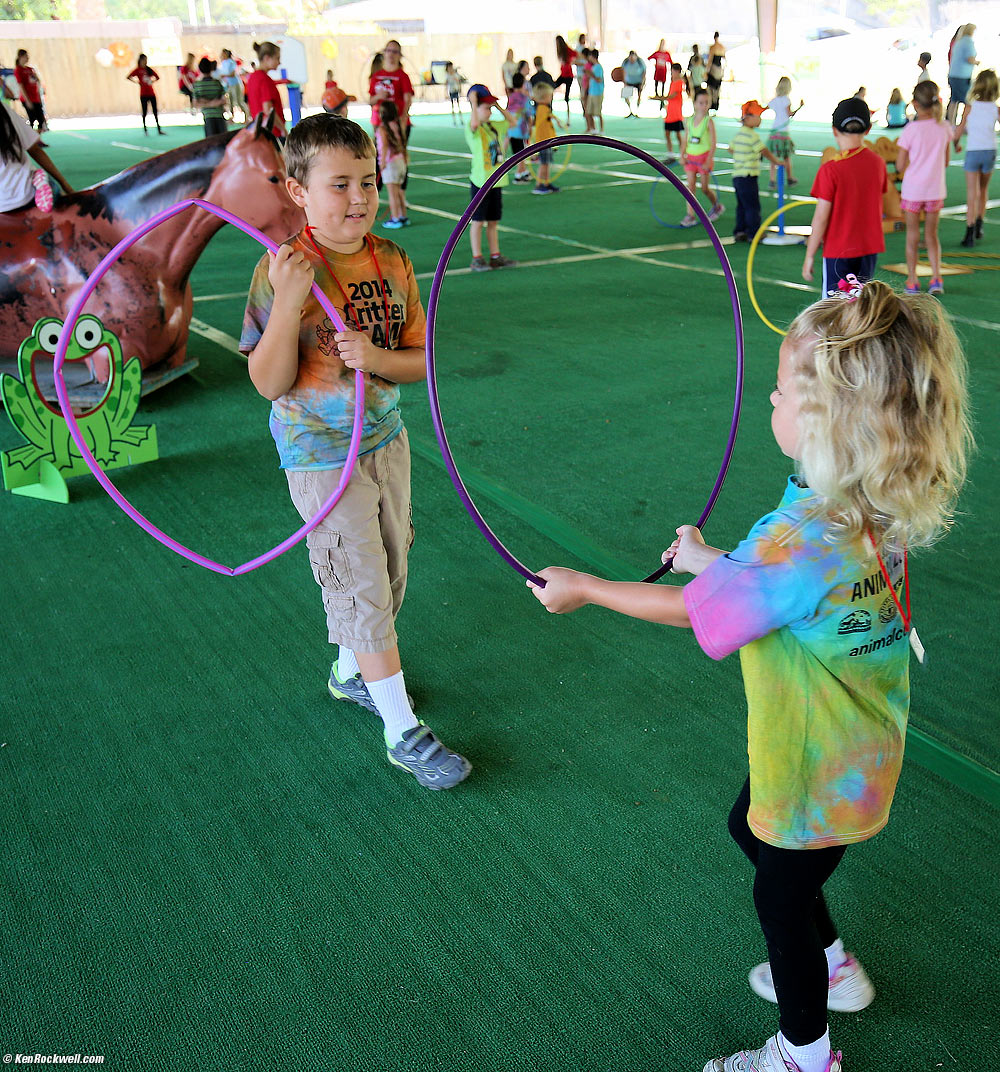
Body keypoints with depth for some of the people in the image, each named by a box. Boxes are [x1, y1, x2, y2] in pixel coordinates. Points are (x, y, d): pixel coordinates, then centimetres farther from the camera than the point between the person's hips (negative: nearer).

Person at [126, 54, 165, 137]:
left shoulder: (149, 69, 10)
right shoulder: (137, 70, -1)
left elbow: (157, 77, 21)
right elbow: (128, 77, -5)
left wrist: (152, 81, 6)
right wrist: (137, 82, -9)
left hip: (151, 93, 4)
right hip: (143, 94, -4)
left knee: (155, 111, 4)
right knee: (145, 112, -1)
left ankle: (159, 129, 8)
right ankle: (145, 129, 6)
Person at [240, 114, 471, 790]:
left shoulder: (391, 260, -4)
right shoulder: (283, 271, -18)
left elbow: (421, 358, 0)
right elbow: (269, 383, -19)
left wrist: (377, 358, -21)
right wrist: (288, 303, -32)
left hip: (386, 438, 6)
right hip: (322, 455, -6)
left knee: (389, 569, 19)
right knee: (363, 588, -1)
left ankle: (351, 672, 44)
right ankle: (403, 732, 11)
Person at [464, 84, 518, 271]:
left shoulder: (494, 126, 11)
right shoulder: (472, 129, -11)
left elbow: (511, 122, 23)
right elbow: (474, 124, -35)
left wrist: (498, 106, 13)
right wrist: (473, 102, -25)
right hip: (480, 182, -7)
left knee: (493, 221, 12)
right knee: (478, 221, 0)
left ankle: (495, 256, 19)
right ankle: (477, 259, 5)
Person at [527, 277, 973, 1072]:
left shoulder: (808, 543, -38)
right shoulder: (881, 512, -11)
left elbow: (692, 611, -24)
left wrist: (586, 588, -11)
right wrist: (709, 557, 17)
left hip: (816, 769, -8)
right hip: (854, 745, 8)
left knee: (781, 896, 16)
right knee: (750, 829, 31)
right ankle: (835, 969, 51)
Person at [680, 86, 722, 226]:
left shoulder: (709, 121, -9)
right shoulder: (690, 120, 5)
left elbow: (713, 143, -12)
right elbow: (686, 140, 11)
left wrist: (708, 161, -19)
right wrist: (682, 155, -1)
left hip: (704, 157, -4)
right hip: (690, 157, 4)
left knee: (705, 188, 3)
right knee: (690, 186, -3)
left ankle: (717, 206, 30)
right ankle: (690, 216, -2)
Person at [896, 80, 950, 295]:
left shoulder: (911, 129, -14)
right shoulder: (945, 128, -2)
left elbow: (900, 166, -10)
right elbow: (945, 162, 7)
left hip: (913, 190, -3)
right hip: (936, 189, 3)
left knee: (913, 235, 9)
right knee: (932, 234, 14)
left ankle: (912, 280, 13)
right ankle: (936, 277, 4)